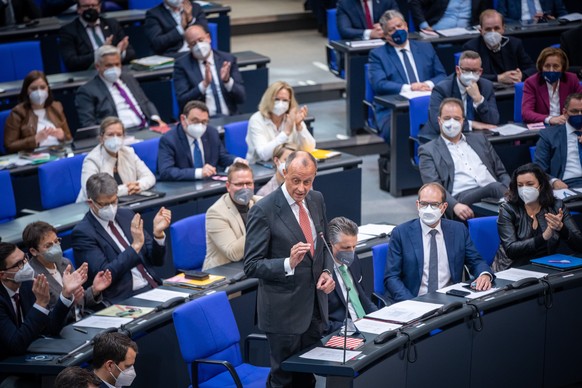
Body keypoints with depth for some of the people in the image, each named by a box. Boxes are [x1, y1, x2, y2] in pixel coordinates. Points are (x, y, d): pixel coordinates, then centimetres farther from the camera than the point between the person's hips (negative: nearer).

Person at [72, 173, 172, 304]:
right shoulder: (82, 232, -4)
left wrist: (158, 233, -6)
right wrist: (135, 245, -20)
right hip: (125, 298, -6)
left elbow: (156, 260, 13)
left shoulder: (126, 215, 13)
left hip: (154, 288, 6)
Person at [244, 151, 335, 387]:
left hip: (315, 307, 6)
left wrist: (327, 271, -2)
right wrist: (289, 264, -30)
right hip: (284, 311, -6)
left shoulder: (317, 200, 5)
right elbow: (252, 266, -15)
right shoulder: (264, 211, -15)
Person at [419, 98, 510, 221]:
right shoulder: (428, 150, 14)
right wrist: (455, 206, -21)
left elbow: (501, 173, 27)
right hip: (462, 198, -4)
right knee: (494, 187, -36)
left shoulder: (479, 139, 27)